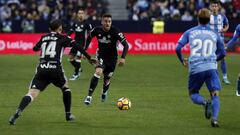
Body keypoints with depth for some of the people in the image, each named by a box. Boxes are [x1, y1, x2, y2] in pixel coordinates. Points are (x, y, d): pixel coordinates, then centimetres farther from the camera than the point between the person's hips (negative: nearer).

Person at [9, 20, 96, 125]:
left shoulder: (44, 38, 20)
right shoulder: (62, 38, 10)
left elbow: (35, 48, 37)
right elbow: (77, 47, 0)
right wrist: (89, 58, 4)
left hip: (41, 69, 2)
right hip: (55, 69, -2)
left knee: (31, 94, -10)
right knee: (65, 87, 27)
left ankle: (18, 111, -35)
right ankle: (68, 114, 28)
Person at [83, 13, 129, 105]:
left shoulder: (115, 32, -22)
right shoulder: (97, 30, -14)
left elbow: (125, 45, -23)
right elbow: (89, 37, 8)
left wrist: (123, 58, -36)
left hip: (112, 58, 0)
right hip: (101, 56, 0)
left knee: (107, 80, 11)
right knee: (98, 72, -28)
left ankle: (104, 92, 48)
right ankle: (89, 96, -26)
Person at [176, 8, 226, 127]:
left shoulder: (190, 32, 10)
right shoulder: (215, 34, 13)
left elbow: (178, 48, 2)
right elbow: (222, 53, 20)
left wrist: (182, 61, 19)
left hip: (195, 68, 0)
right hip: (211, 67, 0)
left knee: (193, 94, 15)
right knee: (215, 94, 1)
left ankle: (205, 103, -18)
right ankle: (214, 119, -22)